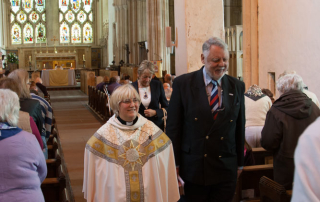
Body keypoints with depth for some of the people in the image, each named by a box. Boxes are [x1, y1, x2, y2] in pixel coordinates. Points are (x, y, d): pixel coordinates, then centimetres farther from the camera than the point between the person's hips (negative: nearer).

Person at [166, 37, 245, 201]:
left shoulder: (237, 86, 4)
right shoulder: (183, 83, -5)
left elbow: (240, 127, 9)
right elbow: (173, 127, -4)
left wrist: (240, 163, 12)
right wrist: (175, 164, -5)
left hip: (226, 170, 2)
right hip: (193, 168, -2)